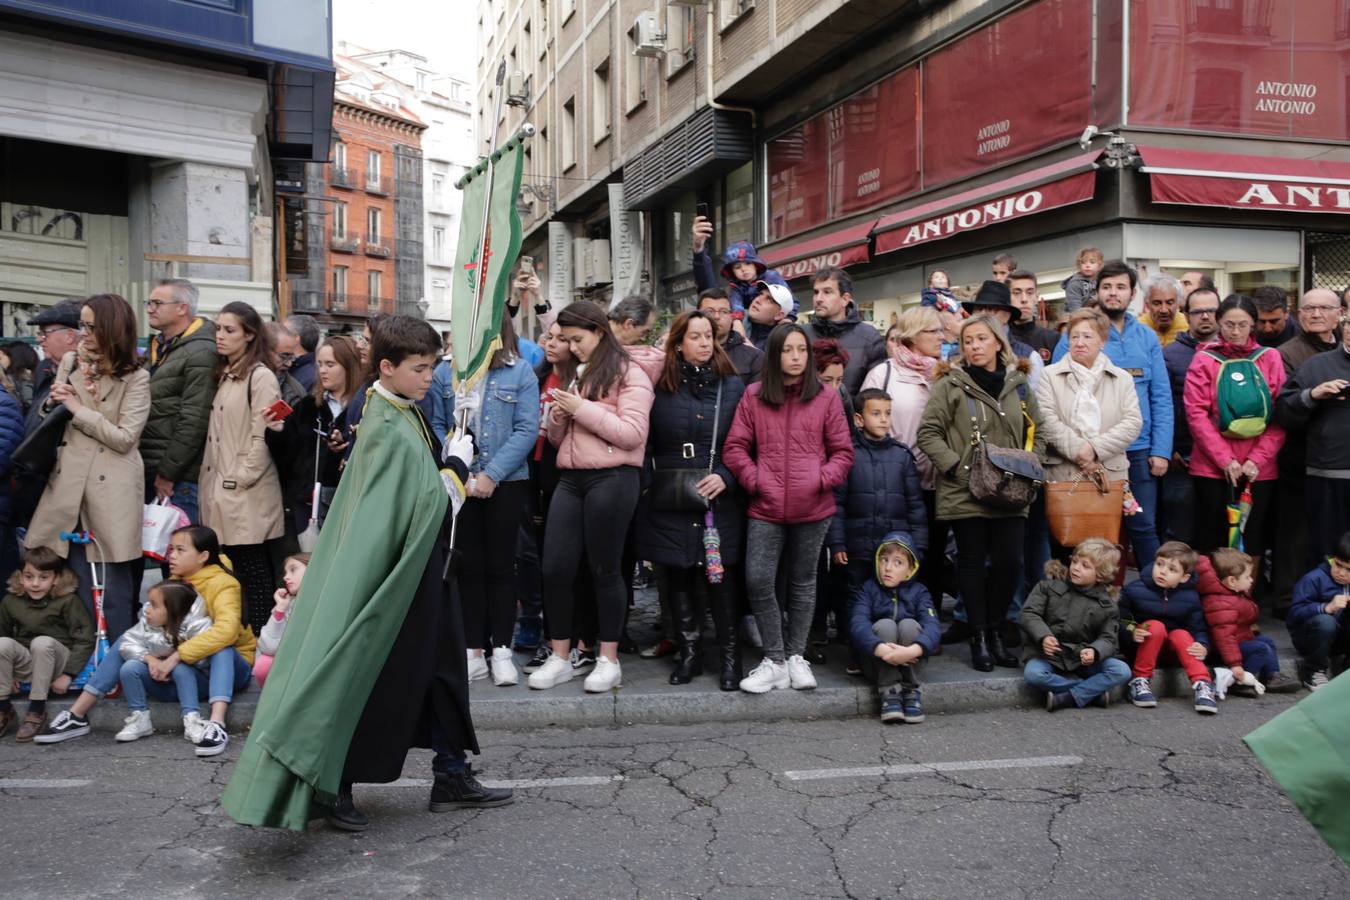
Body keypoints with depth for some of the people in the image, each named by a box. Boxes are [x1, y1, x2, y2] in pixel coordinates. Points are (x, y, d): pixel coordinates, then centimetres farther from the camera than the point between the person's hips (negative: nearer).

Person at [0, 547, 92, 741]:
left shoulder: (68, 601, -12)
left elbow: (85, 640, -12)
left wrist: (68, 675, -16)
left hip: (57, 662, -3)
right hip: (27, 664, 3)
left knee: (42, 642, -33)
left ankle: (37, 710, -22)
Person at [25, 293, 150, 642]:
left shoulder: (135, 377, -6)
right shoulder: (70, 362, 8)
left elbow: (125, 438, -12)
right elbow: (47, 420, 19)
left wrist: (79, 409, -11)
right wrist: (52, 403, -3)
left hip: (111, 488, -5)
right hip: (70, 484, 5)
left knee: (113, 585, 2)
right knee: (80, 581, 12)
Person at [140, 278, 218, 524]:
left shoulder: (200, 353, -10)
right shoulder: (157, 349, 18)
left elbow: (194, 421, -16)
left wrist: (167, 472, -15)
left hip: (179, 477, -8)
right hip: (146, 471, 9)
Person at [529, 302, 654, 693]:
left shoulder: (629, 373, -3)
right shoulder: (575, 375, 21)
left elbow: (632, 434, -14)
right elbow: (557, 438, 24)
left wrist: (582, 408, -13)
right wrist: (558, 415, 2)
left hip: (611, 480, -7)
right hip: (570, 479, 7)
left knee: (605, 569, 0)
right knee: (554, 569, 2)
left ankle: (609, 660, 11)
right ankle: (560, 657, 14)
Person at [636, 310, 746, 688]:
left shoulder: (733, 386, 4)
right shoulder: (660, 387, 5)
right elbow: (646, 444, 7)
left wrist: (725, 476, -11)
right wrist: (648, 485, -3)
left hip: (720, 499, -1)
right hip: (669, 501, 1)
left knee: (721, 574, -1)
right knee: (678, 575, 7)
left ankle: (729, 653, 12)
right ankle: (688, 651, 19)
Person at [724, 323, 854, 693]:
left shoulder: (826, 398, 4)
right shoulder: (753, 396, 5)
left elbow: (843, 452, 5)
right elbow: (735, 448, 5)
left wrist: (822, 480, -9)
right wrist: (755, 480, -7)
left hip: (812, 509, 0)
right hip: (765, 508, 0)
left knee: (803, 582, 10)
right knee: (758, 582, -7)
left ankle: (796, 657, 22)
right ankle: (774, 660, 6)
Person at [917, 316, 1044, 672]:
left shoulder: (1018, 384, 10)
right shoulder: (950, 385, -2)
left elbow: (1037, 432, 17)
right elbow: (929, 433, -5)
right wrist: (956, 467, -12)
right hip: (966, 492, -3)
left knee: (1009, 562, 1)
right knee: (972, 562, 5)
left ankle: (994, 630, 21)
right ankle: (979, 637, 16)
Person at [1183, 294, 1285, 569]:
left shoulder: (1270, 358, 6)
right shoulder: (1204, 359, 1)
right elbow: (1196, 413, -5)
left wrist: (1257, 459, -8)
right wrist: (1224, 460, -11)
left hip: (1259, 469, 2)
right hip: (1212, 467, -2)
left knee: (1253, 541, 7)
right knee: (1212, 539, 3)